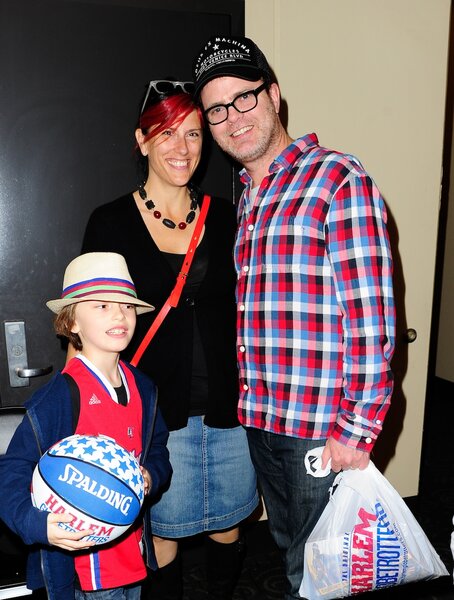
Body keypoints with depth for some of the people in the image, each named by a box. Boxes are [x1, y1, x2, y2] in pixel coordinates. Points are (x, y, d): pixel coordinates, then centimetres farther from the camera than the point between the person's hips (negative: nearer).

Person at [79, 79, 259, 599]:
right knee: (164, 531, 14)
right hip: (155, 411, -2)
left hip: (228, 407, 3)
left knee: (226, 523, 19)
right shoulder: (110, 223, -5)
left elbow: (244, 312, 8)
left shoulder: (224, 218, 4)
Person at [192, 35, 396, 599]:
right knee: (287, 552, 24)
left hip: (321, 428, -7)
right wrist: (250, 398, 11)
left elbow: (371, 311, -16)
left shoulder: (338, 177, -11)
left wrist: (359, 427, -16)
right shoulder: (245, 196, 12)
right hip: (260, 418, 7)